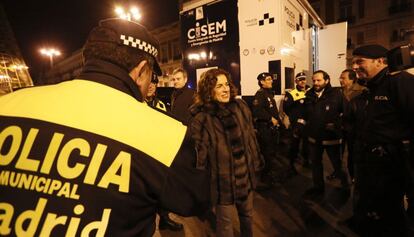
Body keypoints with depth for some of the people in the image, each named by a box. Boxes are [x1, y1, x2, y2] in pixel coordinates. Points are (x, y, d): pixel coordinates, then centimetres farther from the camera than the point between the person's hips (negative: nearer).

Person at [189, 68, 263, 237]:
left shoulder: (240, 107, -3)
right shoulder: (201, 117, -19)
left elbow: (251, 136, 6)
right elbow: (200, 153, -16)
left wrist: (256, 162, 11)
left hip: (245, 174, 5)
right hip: (222, 179, -5)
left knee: (247, 214, 26)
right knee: (225, 221, 15)